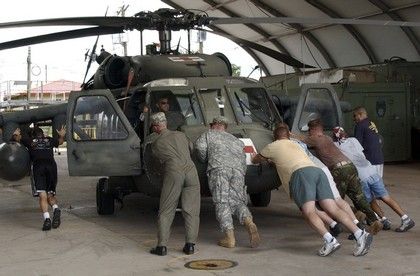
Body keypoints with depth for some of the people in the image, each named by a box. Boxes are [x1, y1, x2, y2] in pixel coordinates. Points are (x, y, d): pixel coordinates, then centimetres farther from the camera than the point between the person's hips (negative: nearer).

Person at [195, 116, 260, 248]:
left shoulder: (208, 135, 23)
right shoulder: (236, 140, 34)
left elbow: (200, 146, 5)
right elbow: (243, 158, 21)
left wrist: (204, 159, 21)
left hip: (219, 168, -4)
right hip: (238, 170, 4)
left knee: (222, 203, -5)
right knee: (237, 202, 7)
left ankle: (229, 237, -16)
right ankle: (250, 224, -22)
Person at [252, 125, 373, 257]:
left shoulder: (272, 147, 24)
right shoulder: (295, 145, 40)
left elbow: (255, 159, 40)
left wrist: (264, 159, 64)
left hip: (300, 173, -6)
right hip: (318, 170, 6)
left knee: (309, 212, -15)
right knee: (333, 209, -7)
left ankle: (330, 240, -36)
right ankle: (360, 234, -24)